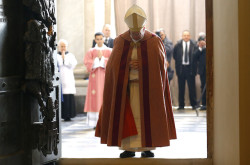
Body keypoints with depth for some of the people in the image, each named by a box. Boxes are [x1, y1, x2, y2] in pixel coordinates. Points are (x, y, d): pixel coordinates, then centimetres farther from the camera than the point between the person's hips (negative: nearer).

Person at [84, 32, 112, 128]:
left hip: (105, 77, 0)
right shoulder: (91, 51, 11)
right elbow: (87, 62, -3)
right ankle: (95, 122, -5)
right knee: (95, 98, -6)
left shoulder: (109, 51, 10)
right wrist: (97, 58, -12)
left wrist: (102, 58, -11)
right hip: (94, 77, 0)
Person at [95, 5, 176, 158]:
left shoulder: (154, 42, -4)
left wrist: (142, 65, -14)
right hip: (126, 85, 1)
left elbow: (160, 64, -1)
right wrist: (128, 64, -15)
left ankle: (147, 147, 2)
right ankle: (129, 148, 1)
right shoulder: (121, 42, 1)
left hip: (148, 86, -1)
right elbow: (114, 65, 3)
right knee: (128, 114, -2)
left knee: (147, 115, -2)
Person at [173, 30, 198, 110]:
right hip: (181, 68, 2)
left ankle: (193, 104, 10)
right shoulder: (178, 45, 1)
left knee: (192, 87, 2)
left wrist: (194, 65, -3)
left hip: (190, 68, -1)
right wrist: (178, 62, 5)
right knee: (181, 87, 6)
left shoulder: (193, 45, -3)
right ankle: (181, 105, 13)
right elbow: (174, 55, 12)